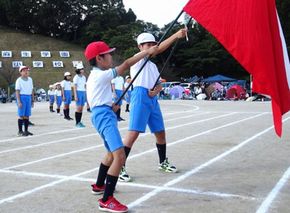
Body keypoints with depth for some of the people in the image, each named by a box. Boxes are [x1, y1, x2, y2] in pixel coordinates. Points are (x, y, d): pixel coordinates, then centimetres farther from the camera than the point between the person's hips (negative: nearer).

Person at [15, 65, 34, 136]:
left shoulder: (30, 79, 12)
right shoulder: (19, 80, -5)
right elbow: (17, 91, -9)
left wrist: (32, 100, 13)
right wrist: (19, 102, -17)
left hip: (28, 98, 6)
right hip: (22, 97, -6)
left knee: (27, 115, 7)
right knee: (21, 115, -4)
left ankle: (26, 131, 13)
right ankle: (20, 131, 1)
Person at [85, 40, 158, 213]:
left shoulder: (94, 76, 18)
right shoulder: (101, 75, -11)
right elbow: (126, 64, -17)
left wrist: (111, 106, 10)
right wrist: (148, 52, -12)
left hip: (103, 115, 11)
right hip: (104, 115, -11)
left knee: (112, 153, 28)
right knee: (120, 156, -22)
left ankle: (99, 185, 42)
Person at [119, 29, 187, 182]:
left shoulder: (152, 65, 24)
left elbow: (159, 84, 18)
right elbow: (159, 50, -15)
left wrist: (156, 90, -7)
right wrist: (176, 35, -23)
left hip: (153, 99, 8)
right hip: (141, 97, -8)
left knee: (160, 132, 13)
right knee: (133, 133, -15)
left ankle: (163, 162, 31)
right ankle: (120, 167, -12)